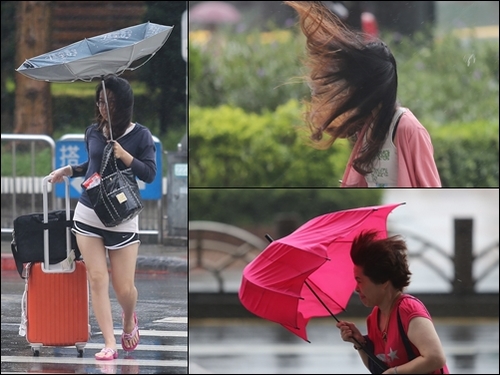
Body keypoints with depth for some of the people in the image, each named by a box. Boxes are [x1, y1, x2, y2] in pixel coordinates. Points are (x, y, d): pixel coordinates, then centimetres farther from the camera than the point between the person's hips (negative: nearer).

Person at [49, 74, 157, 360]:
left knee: (124, 287, 2)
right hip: (88, 215, 3)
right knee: (97, 279, -5)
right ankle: (110, 345, -3)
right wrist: (69, 170, 11)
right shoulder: (93, 132, 5)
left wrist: (124, 155, -19)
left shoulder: (140, 135, -6)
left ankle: (129, 321, 36)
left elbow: (150, 174, -9)